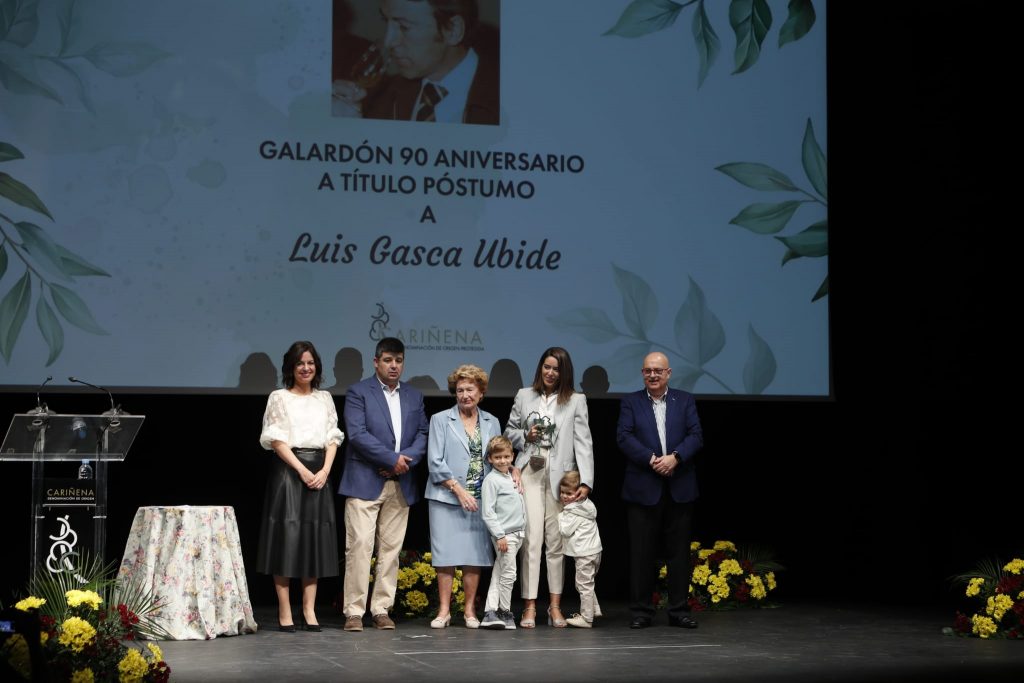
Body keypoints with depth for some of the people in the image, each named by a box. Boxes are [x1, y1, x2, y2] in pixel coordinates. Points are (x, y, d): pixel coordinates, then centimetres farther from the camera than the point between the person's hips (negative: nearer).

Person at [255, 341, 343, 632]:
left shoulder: (324, 399, 14)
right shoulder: (279, 398, 2)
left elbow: (332, 439, 10)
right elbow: (276, 439, -5)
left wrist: (324, 471, -6)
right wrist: (301, 470, -13)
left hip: (319, 472, 4)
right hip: (288, 469, -4)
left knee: (315, 538, 2)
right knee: (286, 535, -6)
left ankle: (309, 610, 5)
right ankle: (285, 611, -3)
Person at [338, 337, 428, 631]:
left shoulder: (414, 397, 16)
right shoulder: (358, 392, 0)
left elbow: (422, 434, 10)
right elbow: (357, 433, -11)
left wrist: (407, 459, -9)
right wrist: (392, 459, -13)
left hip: (401, 484, 5)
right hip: (365, 482, -5)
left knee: (391, 548, 5)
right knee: (359, 546, -8)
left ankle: (381, 609, 10)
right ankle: (354, 611, -5)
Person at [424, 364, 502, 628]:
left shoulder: (492, 423, 12)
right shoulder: (440, 420, 2)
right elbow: (435, 462, -5)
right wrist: (459, 490, -12)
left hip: (479, 498, 3)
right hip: (446, 498, -3)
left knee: (474, 555, 3)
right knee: (446, 555, -2)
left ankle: (470, 610, 11)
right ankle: (444, 610, 4)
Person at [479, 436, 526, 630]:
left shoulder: (512, 477, 15)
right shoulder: (491, 480, -10)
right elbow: (487, 512, -14)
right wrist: (499, 535, -18)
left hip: (517, 532, 8)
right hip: (503, 535, -8)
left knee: (498, 574, 7)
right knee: (508, 574, -4)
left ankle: (490, 612, 8)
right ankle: (505, 613, 7)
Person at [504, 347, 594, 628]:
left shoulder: (576, 401, 7)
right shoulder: (524, 396, 12)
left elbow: (583, 442, 0)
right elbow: (510, 431, 19)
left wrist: (585, 481, -10)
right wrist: (525, 436, -4)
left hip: (560, 475, 0)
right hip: (530, 471, 0)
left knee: (556, 540, 1)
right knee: (531, 538, -6)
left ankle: (555, 606, 9)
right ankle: (530, 607, -6)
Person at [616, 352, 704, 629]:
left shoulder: (685, 400, 10)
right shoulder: (631, 402, 7)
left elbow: (696, 436, 0)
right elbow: (624, 437, -4)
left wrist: (675, 457, -16)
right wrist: (651, 459, -16)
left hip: (680, 488, 1)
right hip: (643, 488, -1)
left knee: (679, 551, 4)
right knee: (641, 552, 1)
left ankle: (679, 609, 11)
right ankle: (641, 611, 7)